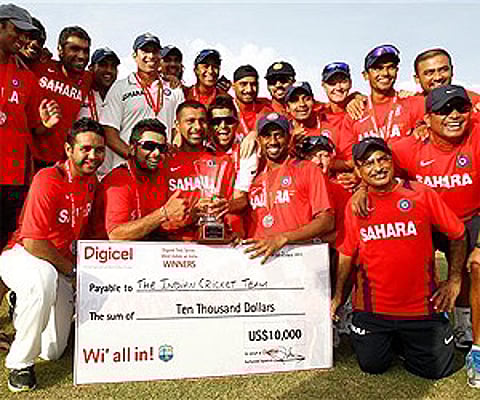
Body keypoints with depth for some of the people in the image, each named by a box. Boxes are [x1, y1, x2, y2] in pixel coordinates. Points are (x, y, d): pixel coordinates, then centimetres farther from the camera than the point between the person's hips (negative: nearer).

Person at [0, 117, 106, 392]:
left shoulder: (91, 182, 0)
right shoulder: (48, 180, -23)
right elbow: (32, 241, -26)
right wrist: (70, 267, -15)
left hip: (60, 268, 7)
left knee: (54, 351, 6)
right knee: (43, 277, -44)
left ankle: (23, 309, 38)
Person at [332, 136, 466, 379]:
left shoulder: (421, 194, -8)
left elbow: (458, 235, 3)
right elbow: (347, 254, 5)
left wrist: (454, 280, 0)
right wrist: (337, 296, 4)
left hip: (421, 306, 0)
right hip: (373, 308, 1)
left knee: (435, 370, 6)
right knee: (372, 366, 4)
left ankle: (406, 341, 35)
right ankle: (387, 339, 35)